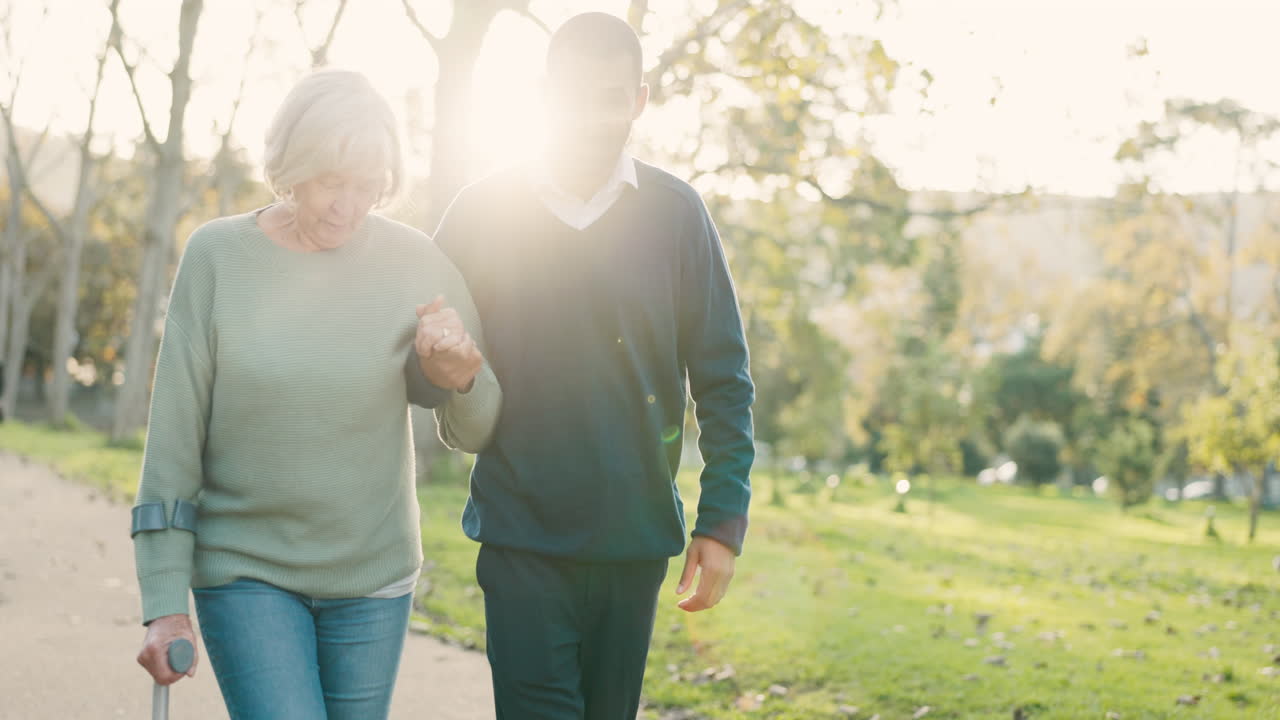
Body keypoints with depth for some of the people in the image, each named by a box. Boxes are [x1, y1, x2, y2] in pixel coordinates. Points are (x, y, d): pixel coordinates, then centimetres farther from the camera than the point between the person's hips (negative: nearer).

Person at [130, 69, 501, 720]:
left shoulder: (414, 264, -3)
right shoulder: (217, 255, -7)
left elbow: (473, 433, 2)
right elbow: (173, 435, -5)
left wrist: (460, 381, -22)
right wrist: (164, 602, -8)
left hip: (373, 573, 2)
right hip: (244, 571, -2)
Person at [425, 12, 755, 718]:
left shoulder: (674, 213, 1)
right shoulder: (482, 210, 1)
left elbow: (723, 381, 2)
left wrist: (723, 520, -4)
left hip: (636, 532, 1)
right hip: (521, 532, -1)